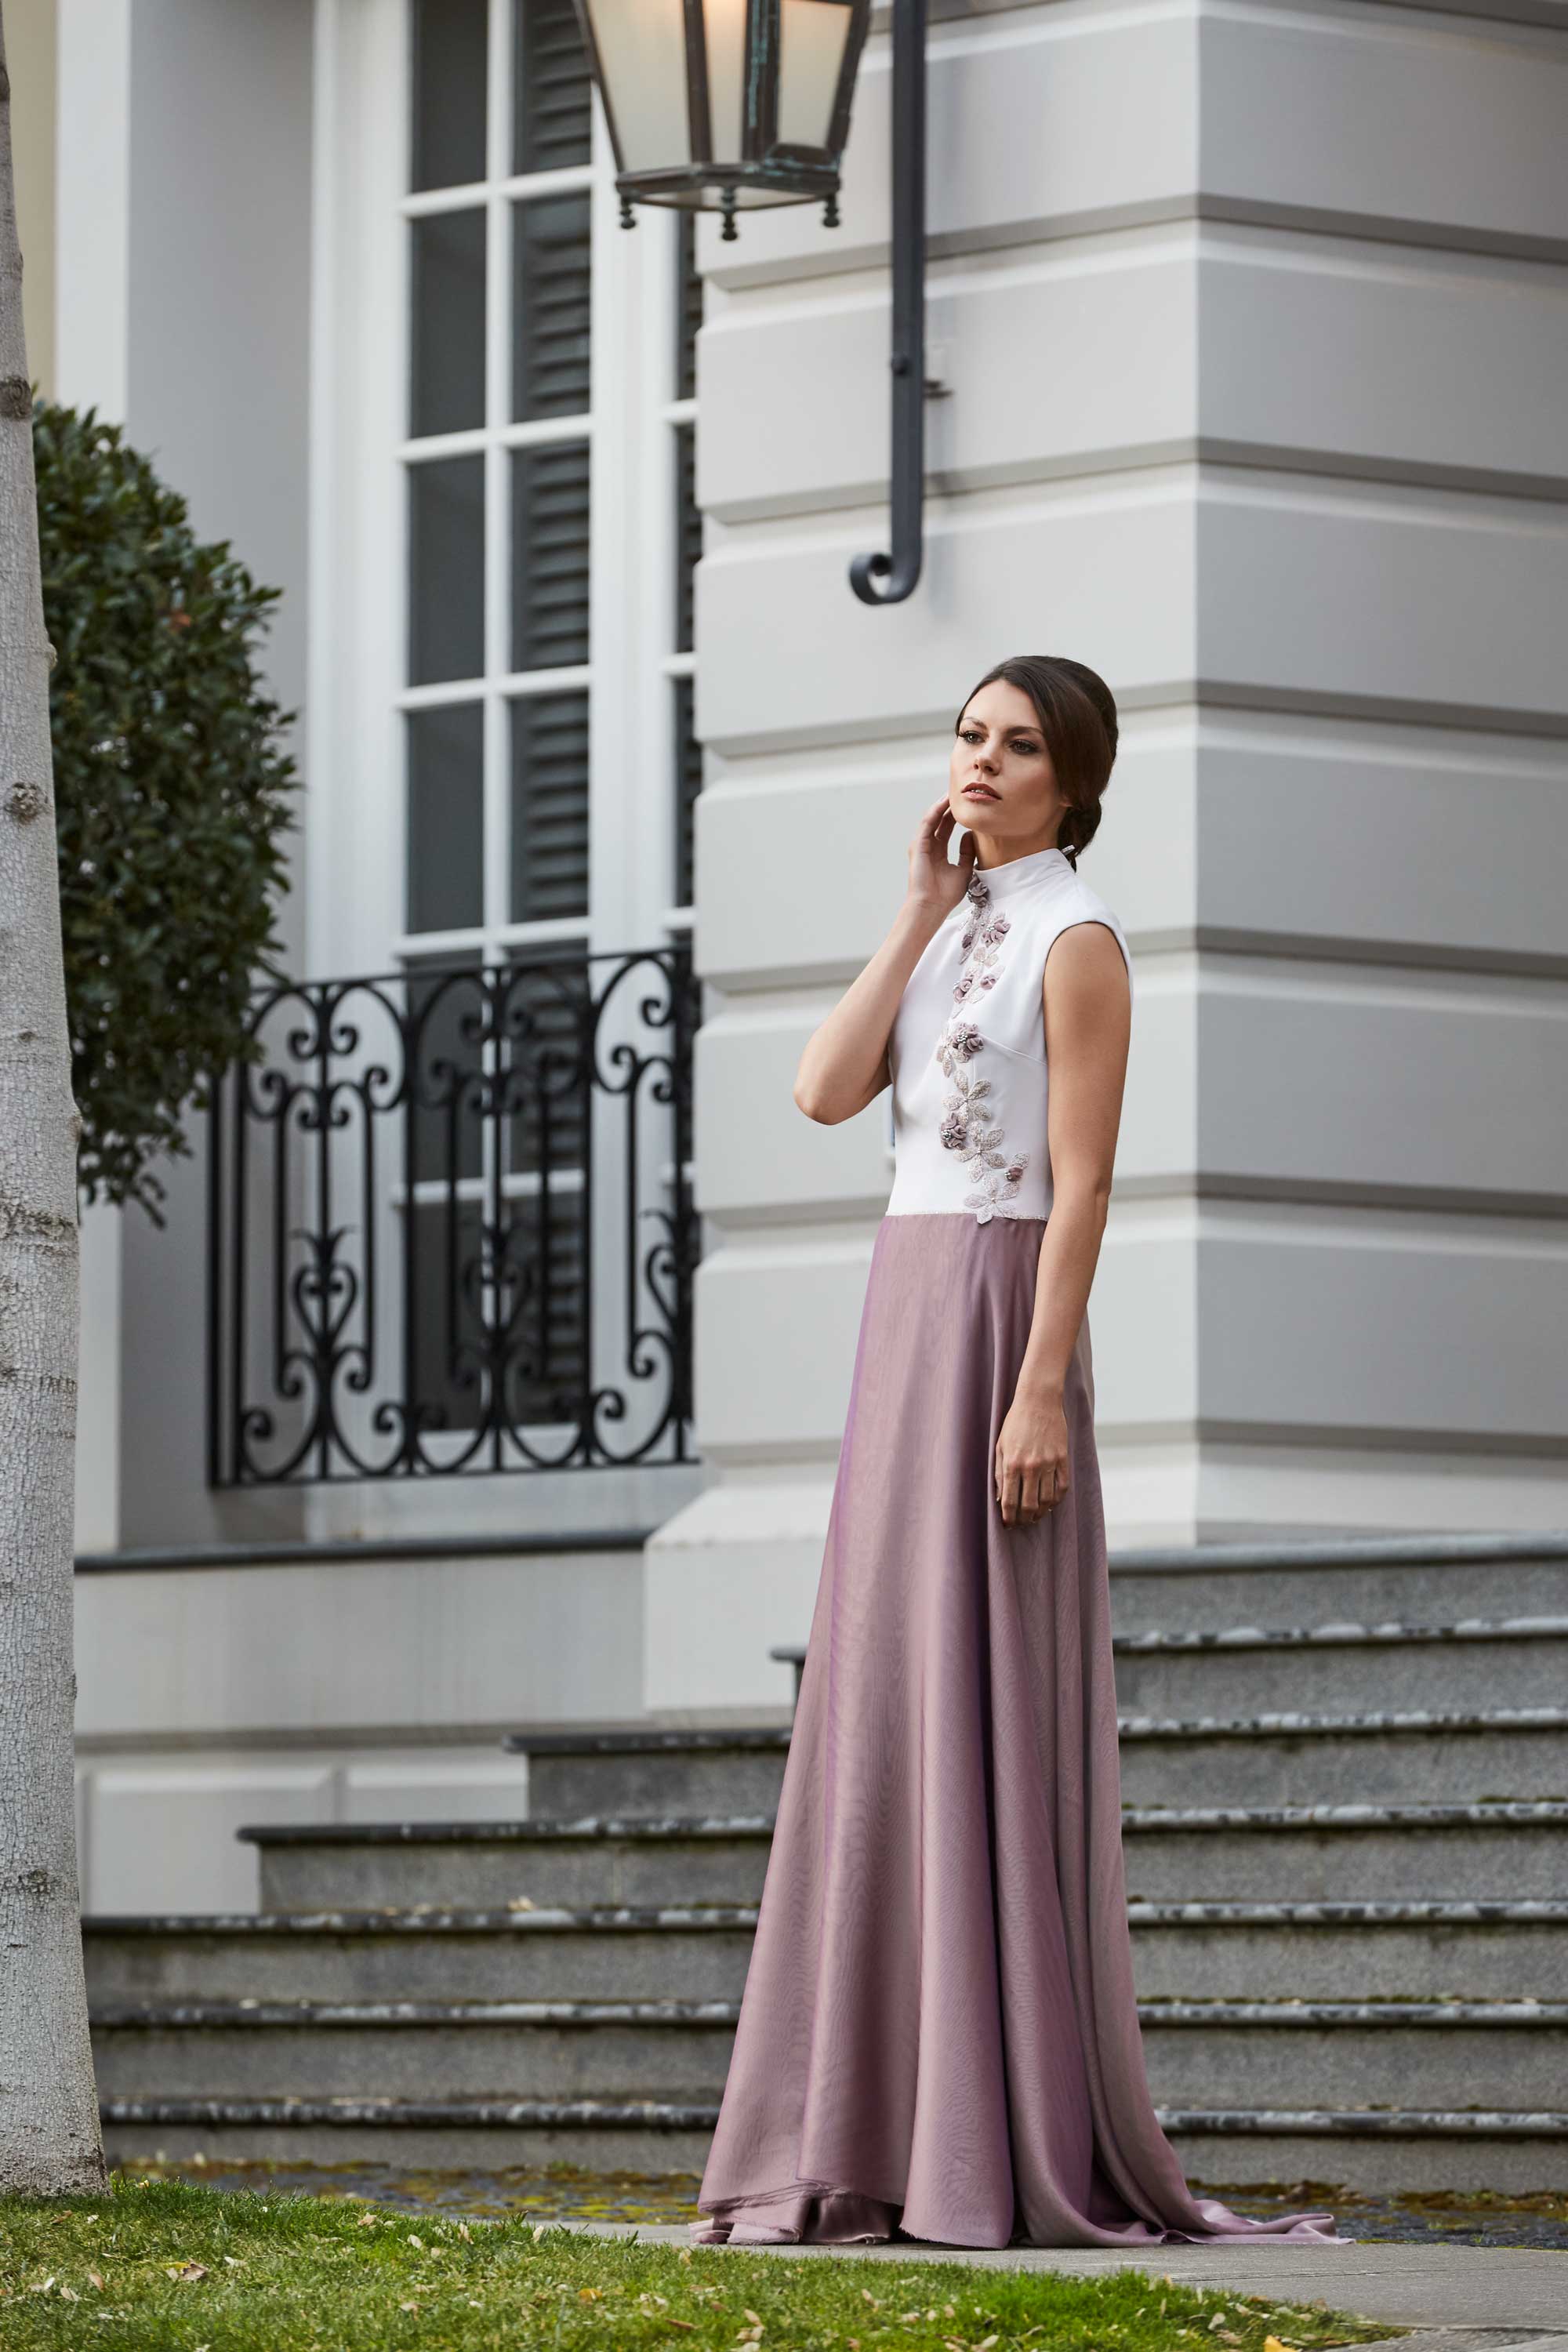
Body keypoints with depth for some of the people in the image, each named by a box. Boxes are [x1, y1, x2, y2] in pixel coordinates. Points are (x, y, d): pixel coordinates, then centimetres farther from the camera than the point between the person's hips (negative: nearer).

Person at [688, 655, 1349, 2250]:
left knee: (989, 1708, -10)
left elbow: (1084, 1180, -14)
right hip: (906, 1321, 9)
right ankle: (888, 2133, 9)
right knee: (886, 1710, 6)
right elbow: (826, 1093, 5)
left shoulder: (1075, 940, -7)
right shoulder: (954, 932, 18)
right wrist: (921, 913, 4)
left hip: (998, 1322, -9)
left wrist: (1042, 1390, -21)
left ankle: (1020, 2154, -9)